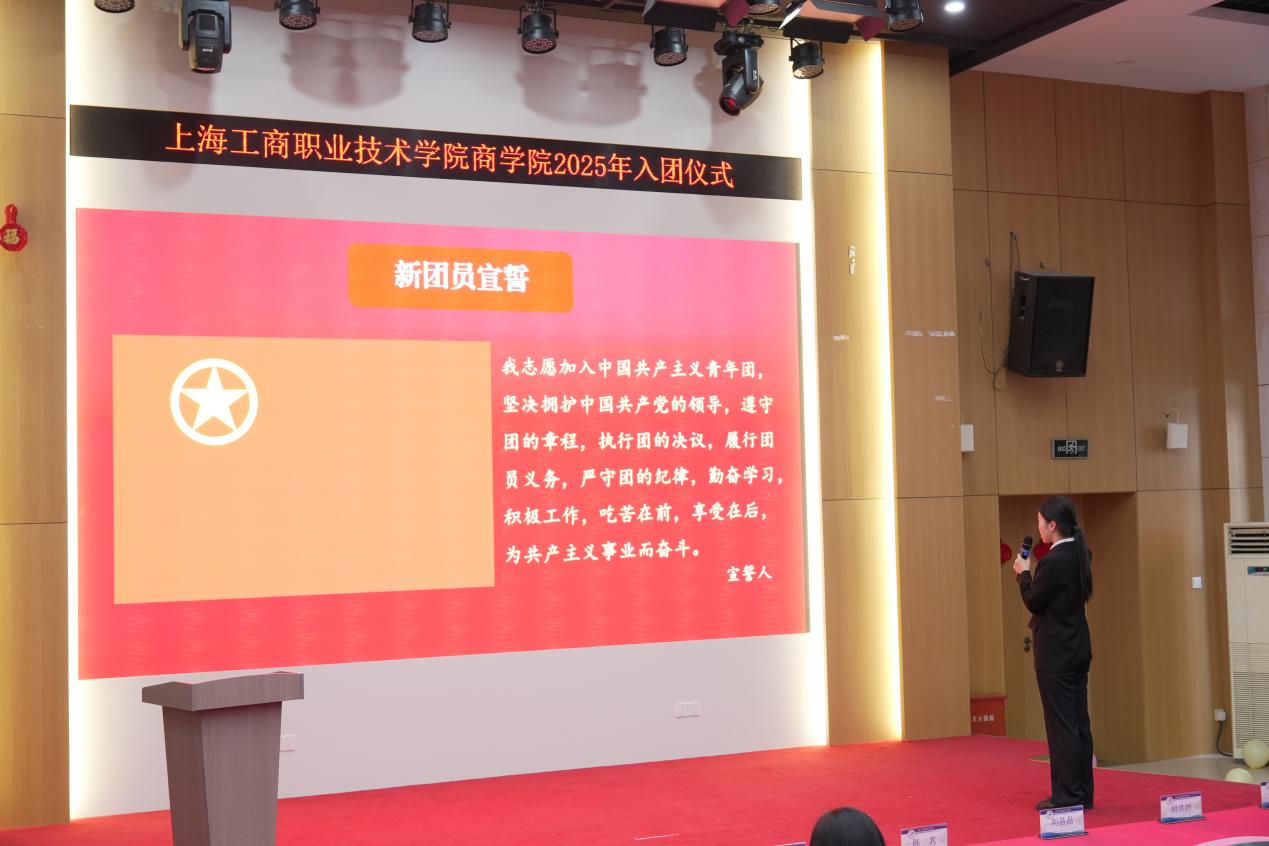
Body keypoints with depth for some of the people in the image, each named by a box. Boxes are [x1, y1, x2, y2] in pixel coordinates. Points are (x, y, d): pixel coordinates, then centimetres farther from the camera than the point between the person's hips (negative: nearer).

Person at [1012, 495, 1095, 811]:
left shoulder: (1053, 562, -21)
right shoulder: (1080, 554, 6)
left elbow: (1033, 601, -13)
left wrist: (1023, 573, 1)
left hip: (1055, 654, -9)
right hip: (1079, 649, 9)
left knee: (1061, 725, -2)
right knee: (1079, 722, 12)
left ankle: (1067, 796, 3)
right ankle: (1083, 792, 19)